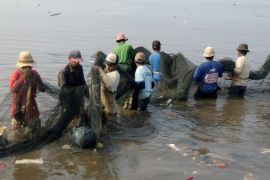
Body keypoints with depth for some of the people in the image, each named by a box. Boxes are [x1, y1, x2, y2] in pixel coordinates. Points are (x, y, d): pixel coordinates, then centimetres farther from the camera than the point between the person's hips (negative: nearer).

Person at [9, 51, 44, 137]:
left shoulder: (34, 73, -2)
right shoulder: (15, 74, -12)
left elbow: (42, 89, -6)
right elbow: (13, 89, -29)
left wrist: (35, 78, -23)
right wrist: (24, 77, -33)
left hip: (31, 105, 3)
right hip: (18, 105, -3)